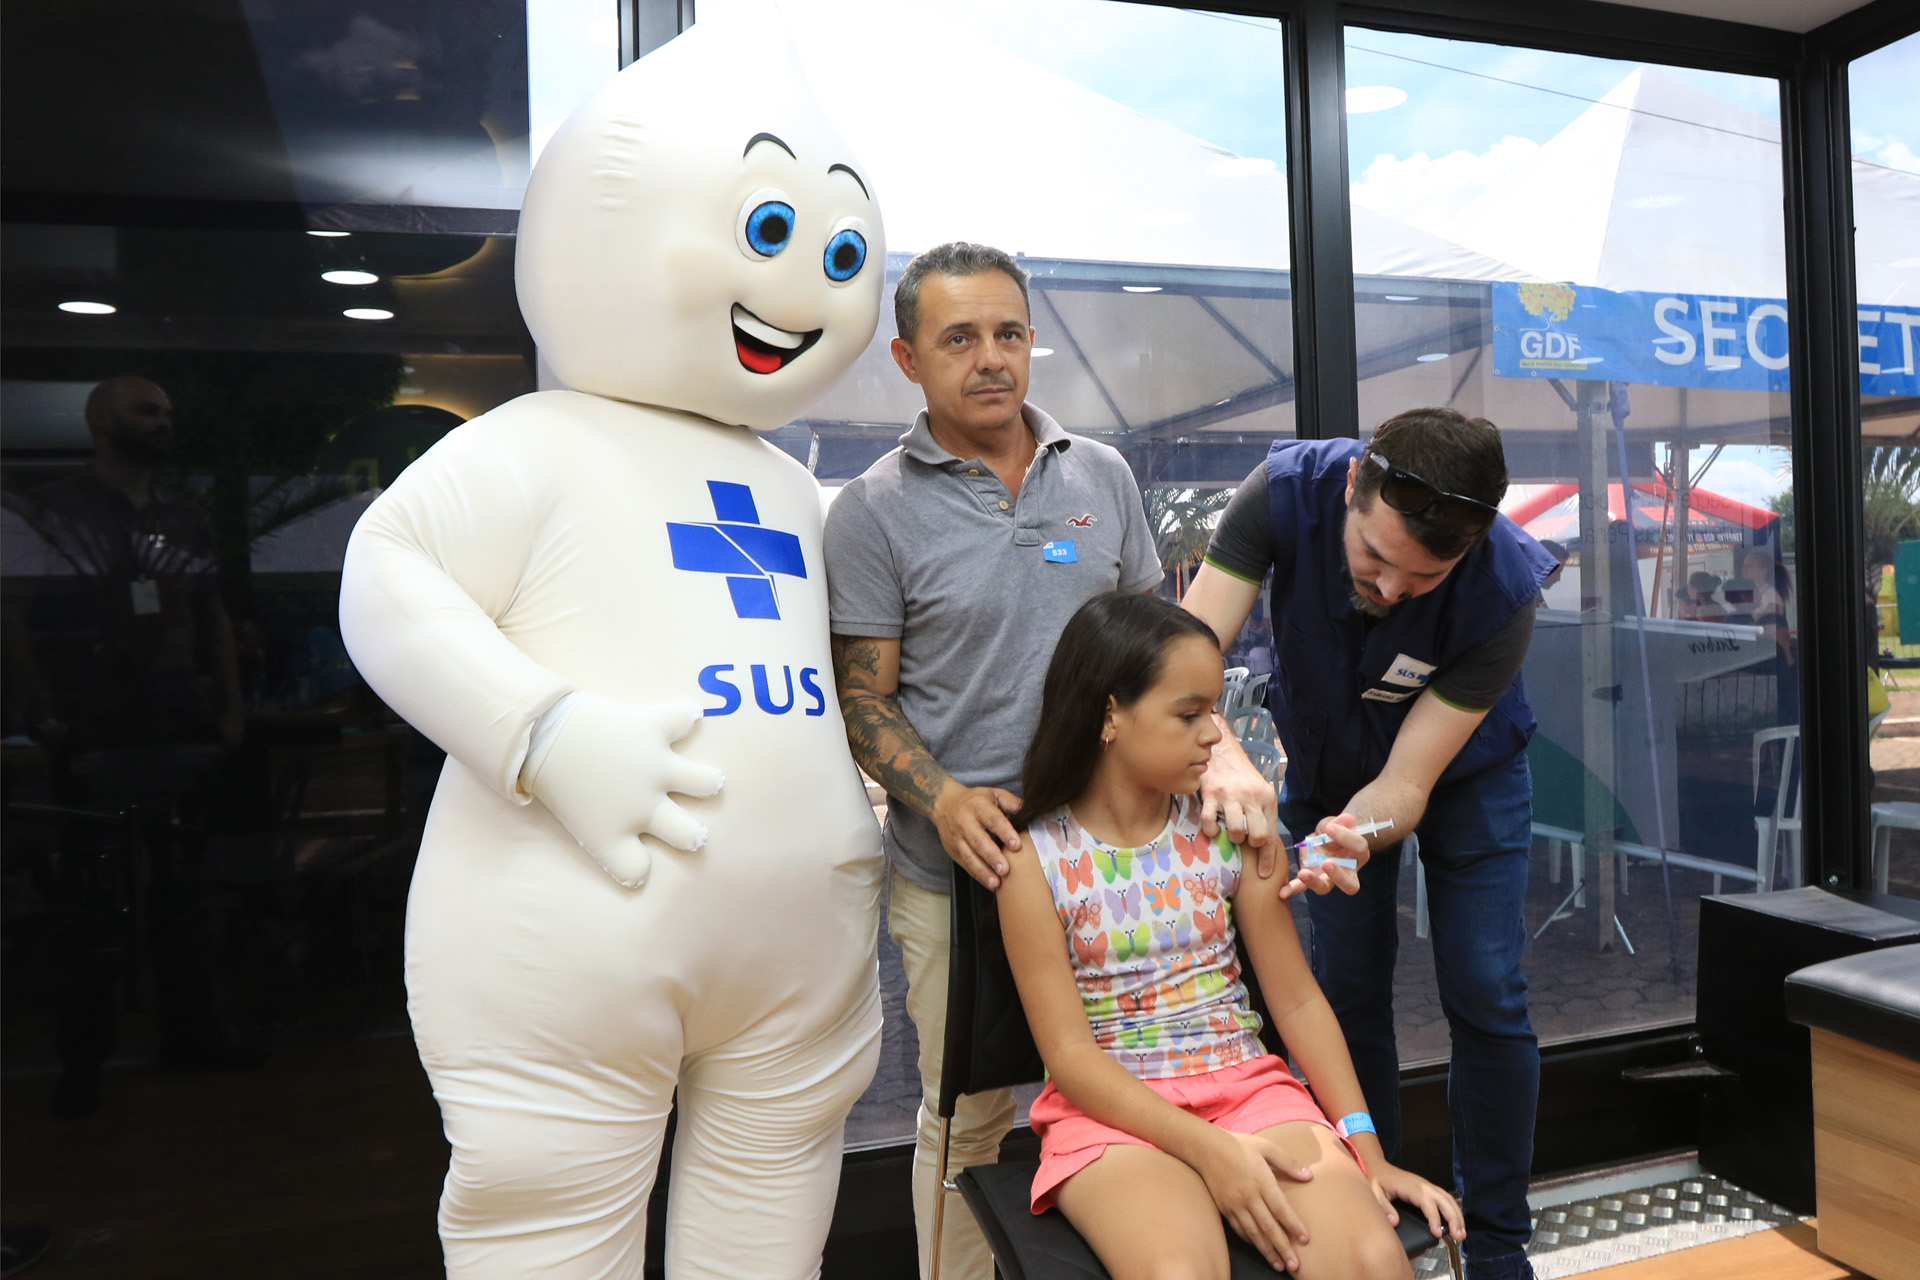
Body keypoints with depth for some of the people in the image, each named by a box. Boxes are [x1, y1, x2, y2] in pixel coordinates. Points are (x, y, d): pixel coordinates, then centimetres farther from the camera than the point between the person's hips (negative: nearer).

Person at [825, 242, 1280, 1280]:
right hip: (958, 867, -3)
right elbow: (864, 698, -5)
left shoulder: (1102, 475, 6)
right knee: (965, 1117, 13)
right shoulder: (875, 510, -5)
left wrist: (1221, 749, -5)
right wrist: (943, 800, -21)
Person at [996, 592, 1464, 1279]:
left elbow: (1297, 1000, 6)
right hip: (1114, 1107, -3)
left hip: (1247, 1086, 3)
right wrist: (1209, 1150, -19)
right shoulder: (1035, 857, -6)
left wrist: (1365, 1148, -3)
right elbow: (1069, 1053, -9)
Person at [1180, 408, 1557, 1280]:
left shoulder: (1503, 589, -34)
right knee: (1348, 993, 4)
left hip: (1461, 766, -1)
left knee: (1485, 999, -3)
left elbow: (1406, 785, -31)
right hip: (1328, 763, 2)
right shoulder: (1290, 489, -33)